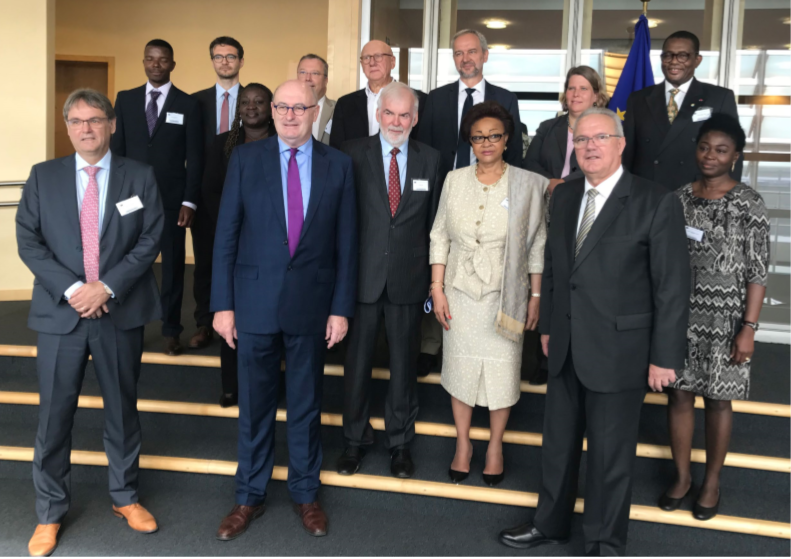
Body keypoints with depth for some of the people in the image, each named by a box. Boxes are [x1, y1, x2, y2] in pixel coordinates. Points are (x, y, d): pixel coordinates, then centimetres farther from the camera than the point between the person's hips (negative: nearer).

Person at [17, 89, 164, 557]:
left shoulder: (140, 177, 3)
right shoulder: (43, 176, 5)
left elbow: (151, 238, -4)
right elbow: (28, 240, -1)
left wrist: (108, 286, -15)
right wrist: (71, 289, -14)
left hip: (121, 312, 0)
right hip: (61, 312, 0)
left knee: (123, 409, 13)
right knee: (55, 414, 5)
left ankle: (125, 496, 31)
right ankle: (50, 511, 21)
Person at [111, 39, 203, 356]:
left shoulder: (188, 104, 1)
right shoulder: (125, 100, 8)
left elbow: (194, 158, -1)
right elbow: (117, 149, 8)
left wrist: (190, 201, -8)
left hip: (172, 198, -1)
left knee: (172, 264, 5)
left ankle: (171, 330, 15)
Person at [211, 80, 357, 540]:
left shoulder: (338, 165, 0)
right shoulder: (246, 159, -2)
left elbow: (346, 243, 0)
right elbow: (226, 236, -1)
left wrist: (342, 308, -3)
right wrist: (223, 304, -5)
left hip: (312, 304, 0)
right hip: (255, 303, 0)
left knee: (307, 404, 14)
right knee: (254, 405, 12)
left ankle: (306, 494, 32)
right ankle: (250, 497, 29)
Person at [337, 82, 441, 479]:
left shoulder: (429, 159, 5)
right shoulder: (354, 154, -2)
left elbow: (433, 221, 7)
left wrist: (432, 277, 4)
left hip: (408, 279, 2)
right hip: (364, 276, -1)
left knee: (404, 362, 12)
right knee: (357, 360, 9)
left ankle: (400, 441, 29)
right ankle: (355, 439, 28)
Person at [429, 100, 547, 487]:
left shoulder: (526, 184, -4)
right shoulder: (455, 180, 1)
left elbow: (537, 245, -1)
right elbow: (440, 237, 3)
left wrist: (535, 297, -3)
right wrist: (437, 289, -2)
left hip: (505, 295, -1)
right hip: (460, 291, 2)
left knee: (502, 369, 6)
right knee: (460, 365, 10)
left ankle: (495, 445, 25)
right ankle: (463, 443, 27)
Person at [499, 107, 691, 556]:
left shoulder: (657, 202, -12)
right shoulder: (564, 196, 7)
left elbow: (673, 286, -12)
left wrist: (665, 357, -12)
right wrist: (549, 326, 14)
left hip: (618, 350, -6)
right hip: (567, 349, 6)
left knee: (611, 452, 8)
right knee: (559, 441, 19)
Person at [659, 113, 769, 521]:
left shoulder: (749, 204, -7)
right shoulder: (679, 198, 3)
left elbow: (757, 272, -8)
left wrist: (749, 328, -12)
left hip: (725, 319, -3)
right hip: (680, 314, 3)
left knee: (717, 399, 9)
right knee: (679, 394, 9)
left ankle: (712, 482, 26)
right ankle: (682, 476, 27)